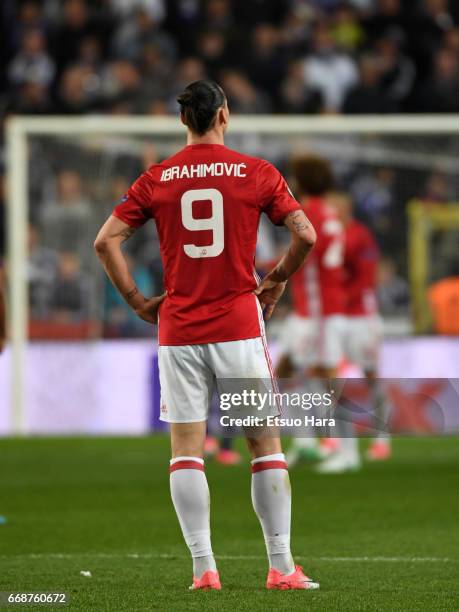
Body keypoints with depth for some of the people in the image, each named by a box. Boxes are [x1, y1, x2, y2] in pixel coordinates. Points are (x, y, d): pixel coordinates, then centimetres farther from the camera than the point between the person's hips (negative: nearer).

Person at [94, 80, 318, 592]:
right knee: (265, 443, 5)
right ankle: (281, 568, 4)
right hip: (239, 326, -1)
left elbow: (105, 241, -1)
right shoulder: (256, 173, 0)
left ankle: (203, 568, -3)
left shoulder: (157, 179, 4)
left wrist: (138, 301, 6)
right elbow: (305, 235, -6)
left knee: (186, 450, 3)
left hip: (178, 329, 1)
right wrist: (276, 280, 10)